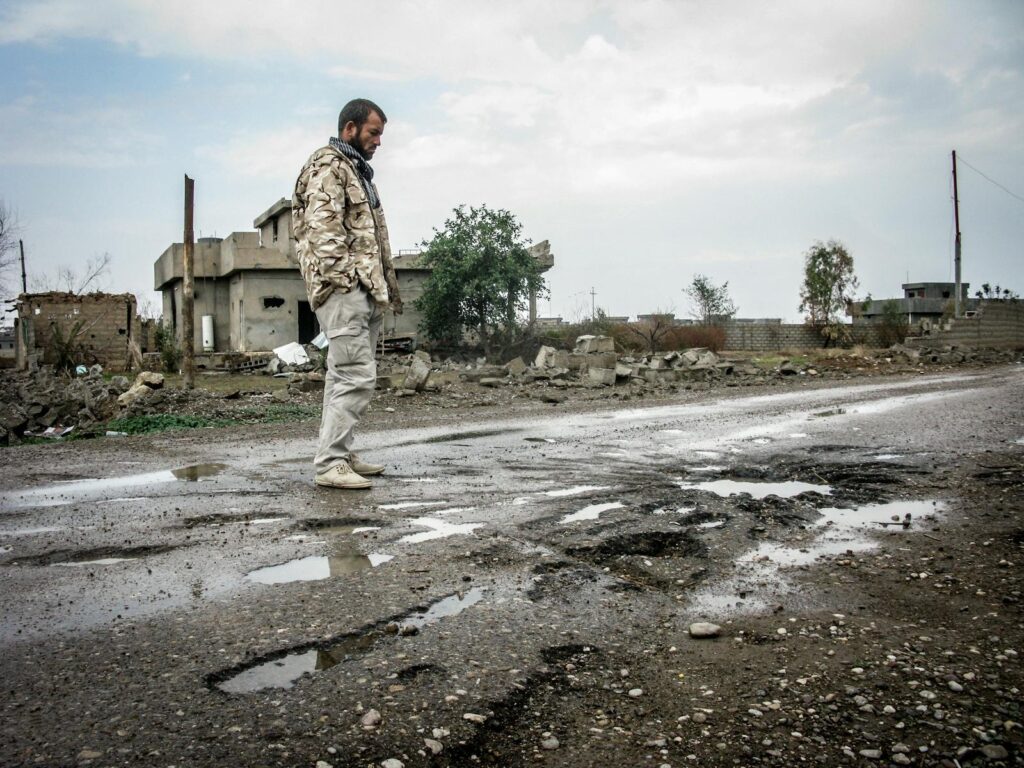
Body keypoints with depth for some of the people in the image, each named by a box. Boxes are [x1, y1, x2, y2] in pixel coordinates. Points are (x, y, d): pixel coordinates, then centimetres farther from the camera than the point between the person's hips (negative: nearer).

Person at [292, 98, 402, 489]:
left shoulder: (358, 170, 26)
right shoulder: (327, 165, -4)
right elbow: (322, 226, -17)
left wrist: (388, 283, 22)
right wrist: (344, 275, -23)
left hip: (366, 289, 10)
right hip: (344, 287, -10)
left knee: (345, 375, 11)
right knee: (356, 375, -14)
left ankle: (339, 454, 18)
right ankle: (330, 463, -10)